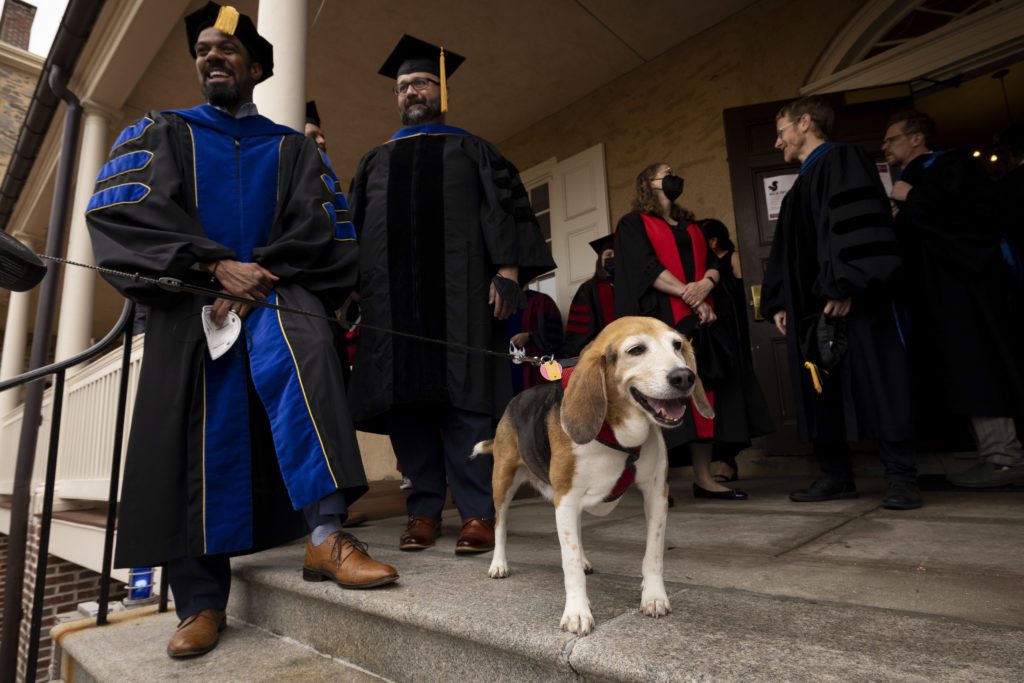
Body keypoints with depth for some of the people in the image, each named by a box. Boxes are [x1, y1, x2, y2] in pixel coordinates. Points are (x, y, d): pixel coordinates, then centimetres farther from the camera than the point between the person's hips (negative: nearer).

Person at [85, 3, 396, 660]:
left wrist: (256, 280, -13)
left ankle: (326, 536, -37)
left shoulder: (293, 148, 15)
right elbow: (119, 209, 0)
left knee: (300, 348, -33)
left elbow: (321, 231, 1)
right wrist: (216, 265, -14)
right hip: (190, 301, 2)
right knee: (197, 439, -5)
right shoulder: (163, 132, 16)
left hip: (274, 290, -1)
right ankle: (202, 601, 6)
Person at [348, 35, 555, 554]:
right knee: (406, 398, -1)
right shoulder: (375, 161, 25)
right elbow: (354, 229, 21)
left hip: (459, 291, -3)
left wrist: (508, 269, -12)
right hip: (392, 295, 4)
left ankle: (477, 512, -5)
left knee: (464, 395, -9)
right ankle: (424, 510, 6)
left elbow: (508, 206, 4)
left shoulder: (471, 150, 17)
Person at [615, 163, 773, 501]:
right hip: (658, 319, -6)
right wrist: (689, 295, -16)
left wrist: (705, 285, -10)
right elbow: (647, 267, -10)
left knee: (702, 394, 1)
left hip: (699, 318, 6)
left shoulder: (689, 225, 25)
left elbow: (713, 261, 13)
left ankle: (704, 478, 7)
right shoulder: (633, 224, 5)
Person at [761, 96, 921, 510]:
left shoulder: (843, 160, -1)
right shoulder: (800, 188, 24)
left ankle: (900, 477, 3)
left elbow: (858, 225, -15)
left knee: (875, 382, -5)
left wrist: (843, 286, -23)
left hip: (851, 303, -8)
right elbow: (786, 252, 21)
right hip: (809, 307, 9)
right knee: (821, 391, 7)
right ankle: (835, 475, 14)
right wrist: (778, 302, 13)